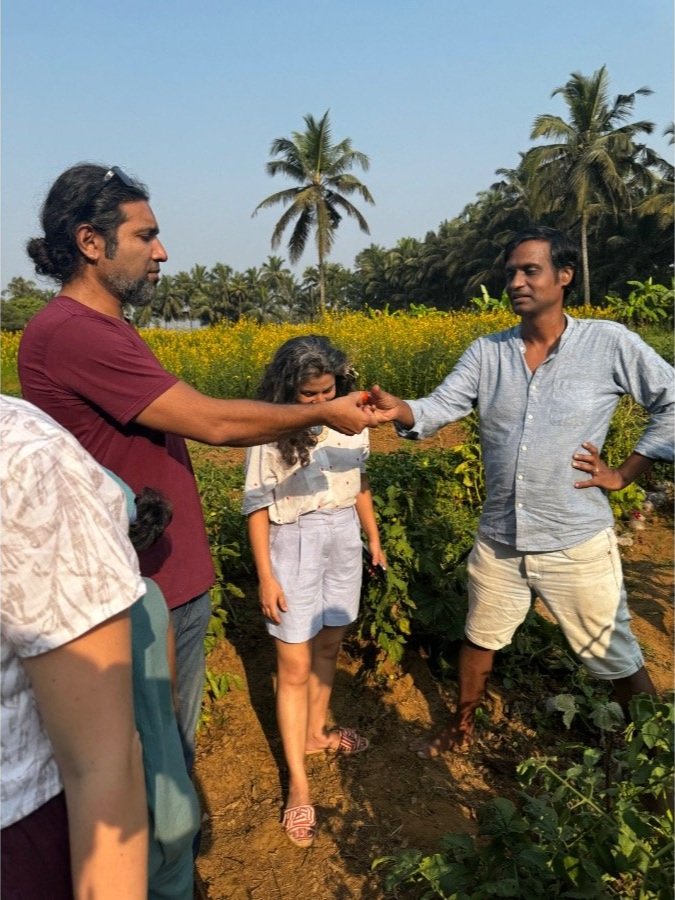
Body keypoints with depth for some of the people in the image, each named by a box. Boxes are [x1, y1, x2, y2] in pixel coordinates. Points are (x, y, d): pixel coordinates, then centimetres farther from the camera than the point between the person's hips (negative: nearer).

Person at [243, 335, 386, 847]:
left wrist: (374, 539, 16)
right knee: (295, 666, 1)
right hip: (294, 544, -4)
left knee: (329, 646, 19)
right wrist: (266, 577, -11)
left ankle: (315, 732, 43)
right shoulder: (271, 433, -14)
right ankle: (298, 784, 14)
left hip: (344, 539, 5)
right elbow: (257, 506, -10)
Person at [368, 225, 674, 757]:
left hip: (577, 543, -3)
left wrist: (626, 473, -6)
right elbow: (438, 409, -10)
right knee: (479, 639, 22)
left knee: (617, 659, 12)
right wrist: (397, 410, -32)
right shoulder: (487, 352, 0)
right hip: (498, 540, 4)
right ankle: (462, 731, 46)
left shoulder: (609, 343, -8)